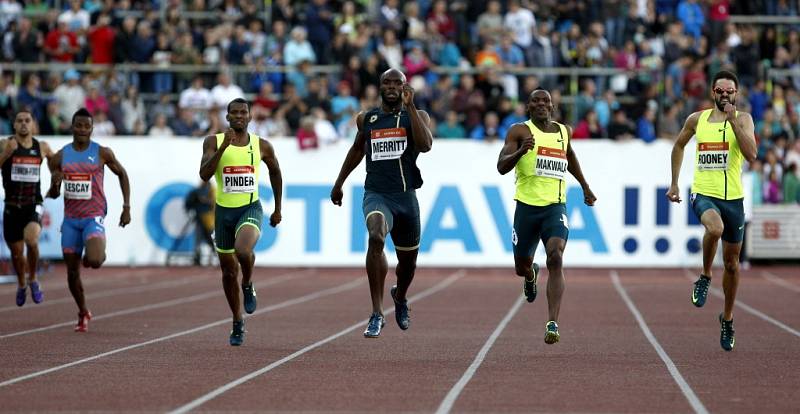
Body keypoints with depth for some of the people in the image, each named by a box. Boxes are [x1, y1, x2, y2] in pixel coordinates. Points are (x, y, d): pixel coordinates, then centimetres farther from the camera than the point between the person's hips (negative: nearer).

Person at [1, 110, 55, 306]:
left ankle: (33, 279, -3)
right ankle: (21, 284, 39)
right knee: (16, 252, 10)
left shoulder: (42, 147, 5)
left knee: (31, 239, -27)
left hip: (34, 205, 0)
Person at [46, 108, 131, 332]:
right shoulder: (60, 157, 4)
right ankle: (83, 314, 25)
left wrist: (126, 207, 6)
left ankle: (100, 253, 12)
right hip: (70, 219, 3)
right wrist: (54, 183, -15)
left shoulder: (102, 153, -4)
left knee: (93, 261, -26)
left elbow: (122, 174, 11)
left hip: (94, 217, -3)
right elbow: (53, 195, 10)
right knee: (72, 271, 5)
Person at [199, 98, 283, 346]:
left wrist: (278, 209, 20)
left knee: (243, 250, -32)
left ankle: (248, 285, 1)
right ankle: (237, 323, 27)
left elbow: (275, 173, 18)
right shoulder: (214, 142, -2)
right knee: (228, 271, 10)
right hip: (224, 210, 2)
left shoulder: (262, 146, 1)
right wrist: (223, 147, -23)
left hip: (250, 208, -2)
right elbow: (204, 174, -15)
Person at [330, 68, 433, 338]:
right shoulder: (366, 119, 8)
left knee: (408, 260, 14)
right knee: (376, 237, -32)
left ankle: (400, 296, 53)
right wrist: (339, 182, 30)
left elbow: (425, 145, -18)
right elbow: (357, 149, 27)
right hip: (376, 194, -1)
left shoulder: (417, 116, 2)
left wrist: (409, 105, -18)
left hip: (406, 196, 1)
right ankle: (377, 314, -30)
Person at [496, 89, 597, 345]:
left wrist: (585, 187, 37)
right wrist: (520, 151, -31)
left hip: (555, 206, 1)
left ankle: (553, 323, -26)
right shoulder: (519, 131, -1)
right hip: (527, 206, -1)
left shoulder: (564, 131, 11)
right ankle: (531, 275, 53)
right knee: (522, 266, 11)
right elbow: (501, 167, -13)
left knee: (555, 258, -21)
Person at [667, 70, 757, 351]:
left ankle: (727, 318, 29)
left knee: (731, 262, 10)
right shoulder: (697, 119, 5)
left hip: (733, 197, 1)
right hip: (703, 193, -1)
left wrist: (733, 121, -19)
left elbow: (751, 154, -15)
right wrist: (674, 183, 20)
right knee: (715, 228, -36)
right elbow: (678, 146, 23)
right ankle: (705, 278, -12)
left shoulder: (742, 119, 0)